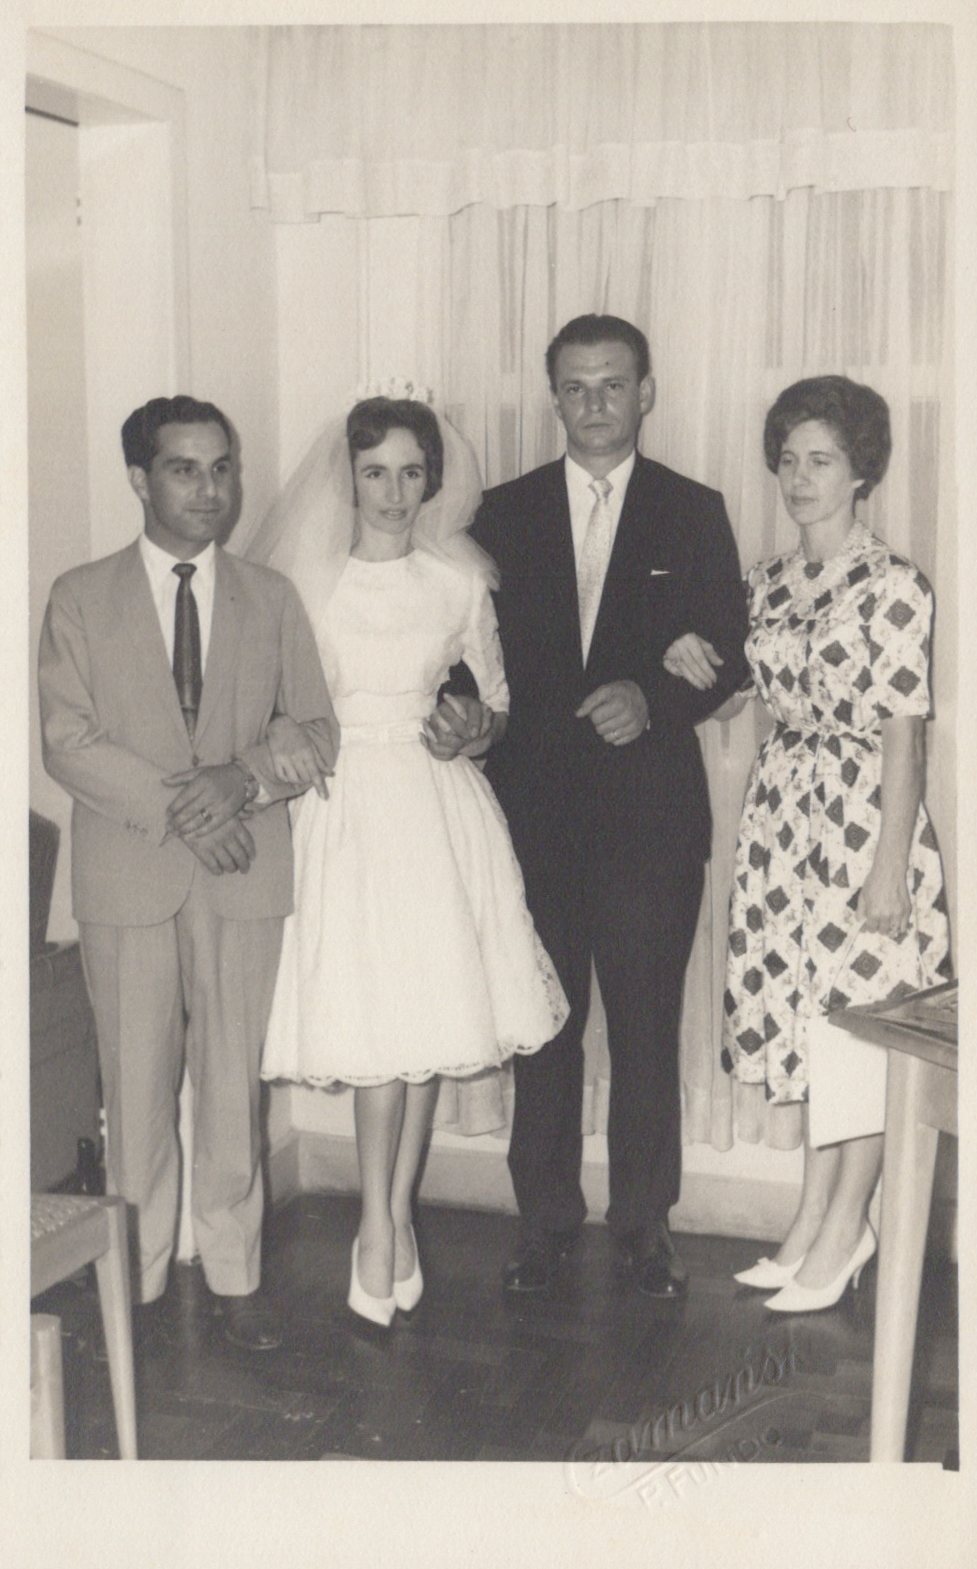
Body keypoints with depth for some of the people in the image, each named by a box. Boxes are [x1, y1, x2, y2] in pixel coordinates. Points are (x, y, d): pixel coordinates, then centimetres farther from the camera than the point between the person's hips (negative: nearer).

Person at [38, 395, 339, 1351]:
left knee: (231, 1082, 8)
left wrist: (243, 779, -14)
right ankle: (140, 1276, 21)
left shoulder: (271, 599, 9)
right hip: (128, 876, -1)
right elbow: (66, 740, -5)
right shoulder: (80, 598, 3)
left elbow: (316, 731, 5)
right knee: (136, 1085, 6)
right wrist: (173, 806, -16)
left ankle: (233, 1272, 21)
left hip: (243, 871, 1)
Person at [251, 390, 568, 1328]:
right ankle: (383, 1224, 9)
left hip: (437, 804, 2)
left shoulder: (459, 576, 5)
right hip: (342, 805, -2)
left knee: (432, 1008, 4)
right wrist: (279, 746, -16)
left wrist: (478, 732, -8)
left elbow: (495, 695, 13)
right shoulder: (304, 578, -1)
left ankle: (391, 1217, 19)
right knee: (372, 1015, -6)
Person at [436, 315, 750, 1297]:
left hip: (650, 809, -1)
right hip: (534, 810, 1)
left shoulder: (694, 514, 5)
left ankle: (643, 1223, 20)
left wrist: (653, 698, -16)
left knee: (647, 1026, 5)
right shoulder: (505, 515, 9)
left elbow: (728, 654, 1)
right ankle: (545, 1218, 22)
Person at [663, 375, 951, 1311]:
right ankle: (815, 1220, 24)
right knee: (804, 1018, 12)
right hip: (783, 815, 7)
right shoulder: (768, 584, 10)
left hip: (864, 816, -6)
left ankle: (842, 1232, 15)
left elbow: (902, 733, -12)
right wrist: (687, 662, -2)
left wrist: (890, 869, -15)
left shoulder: (892, 586, -9)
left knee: (857, 1023, 1)